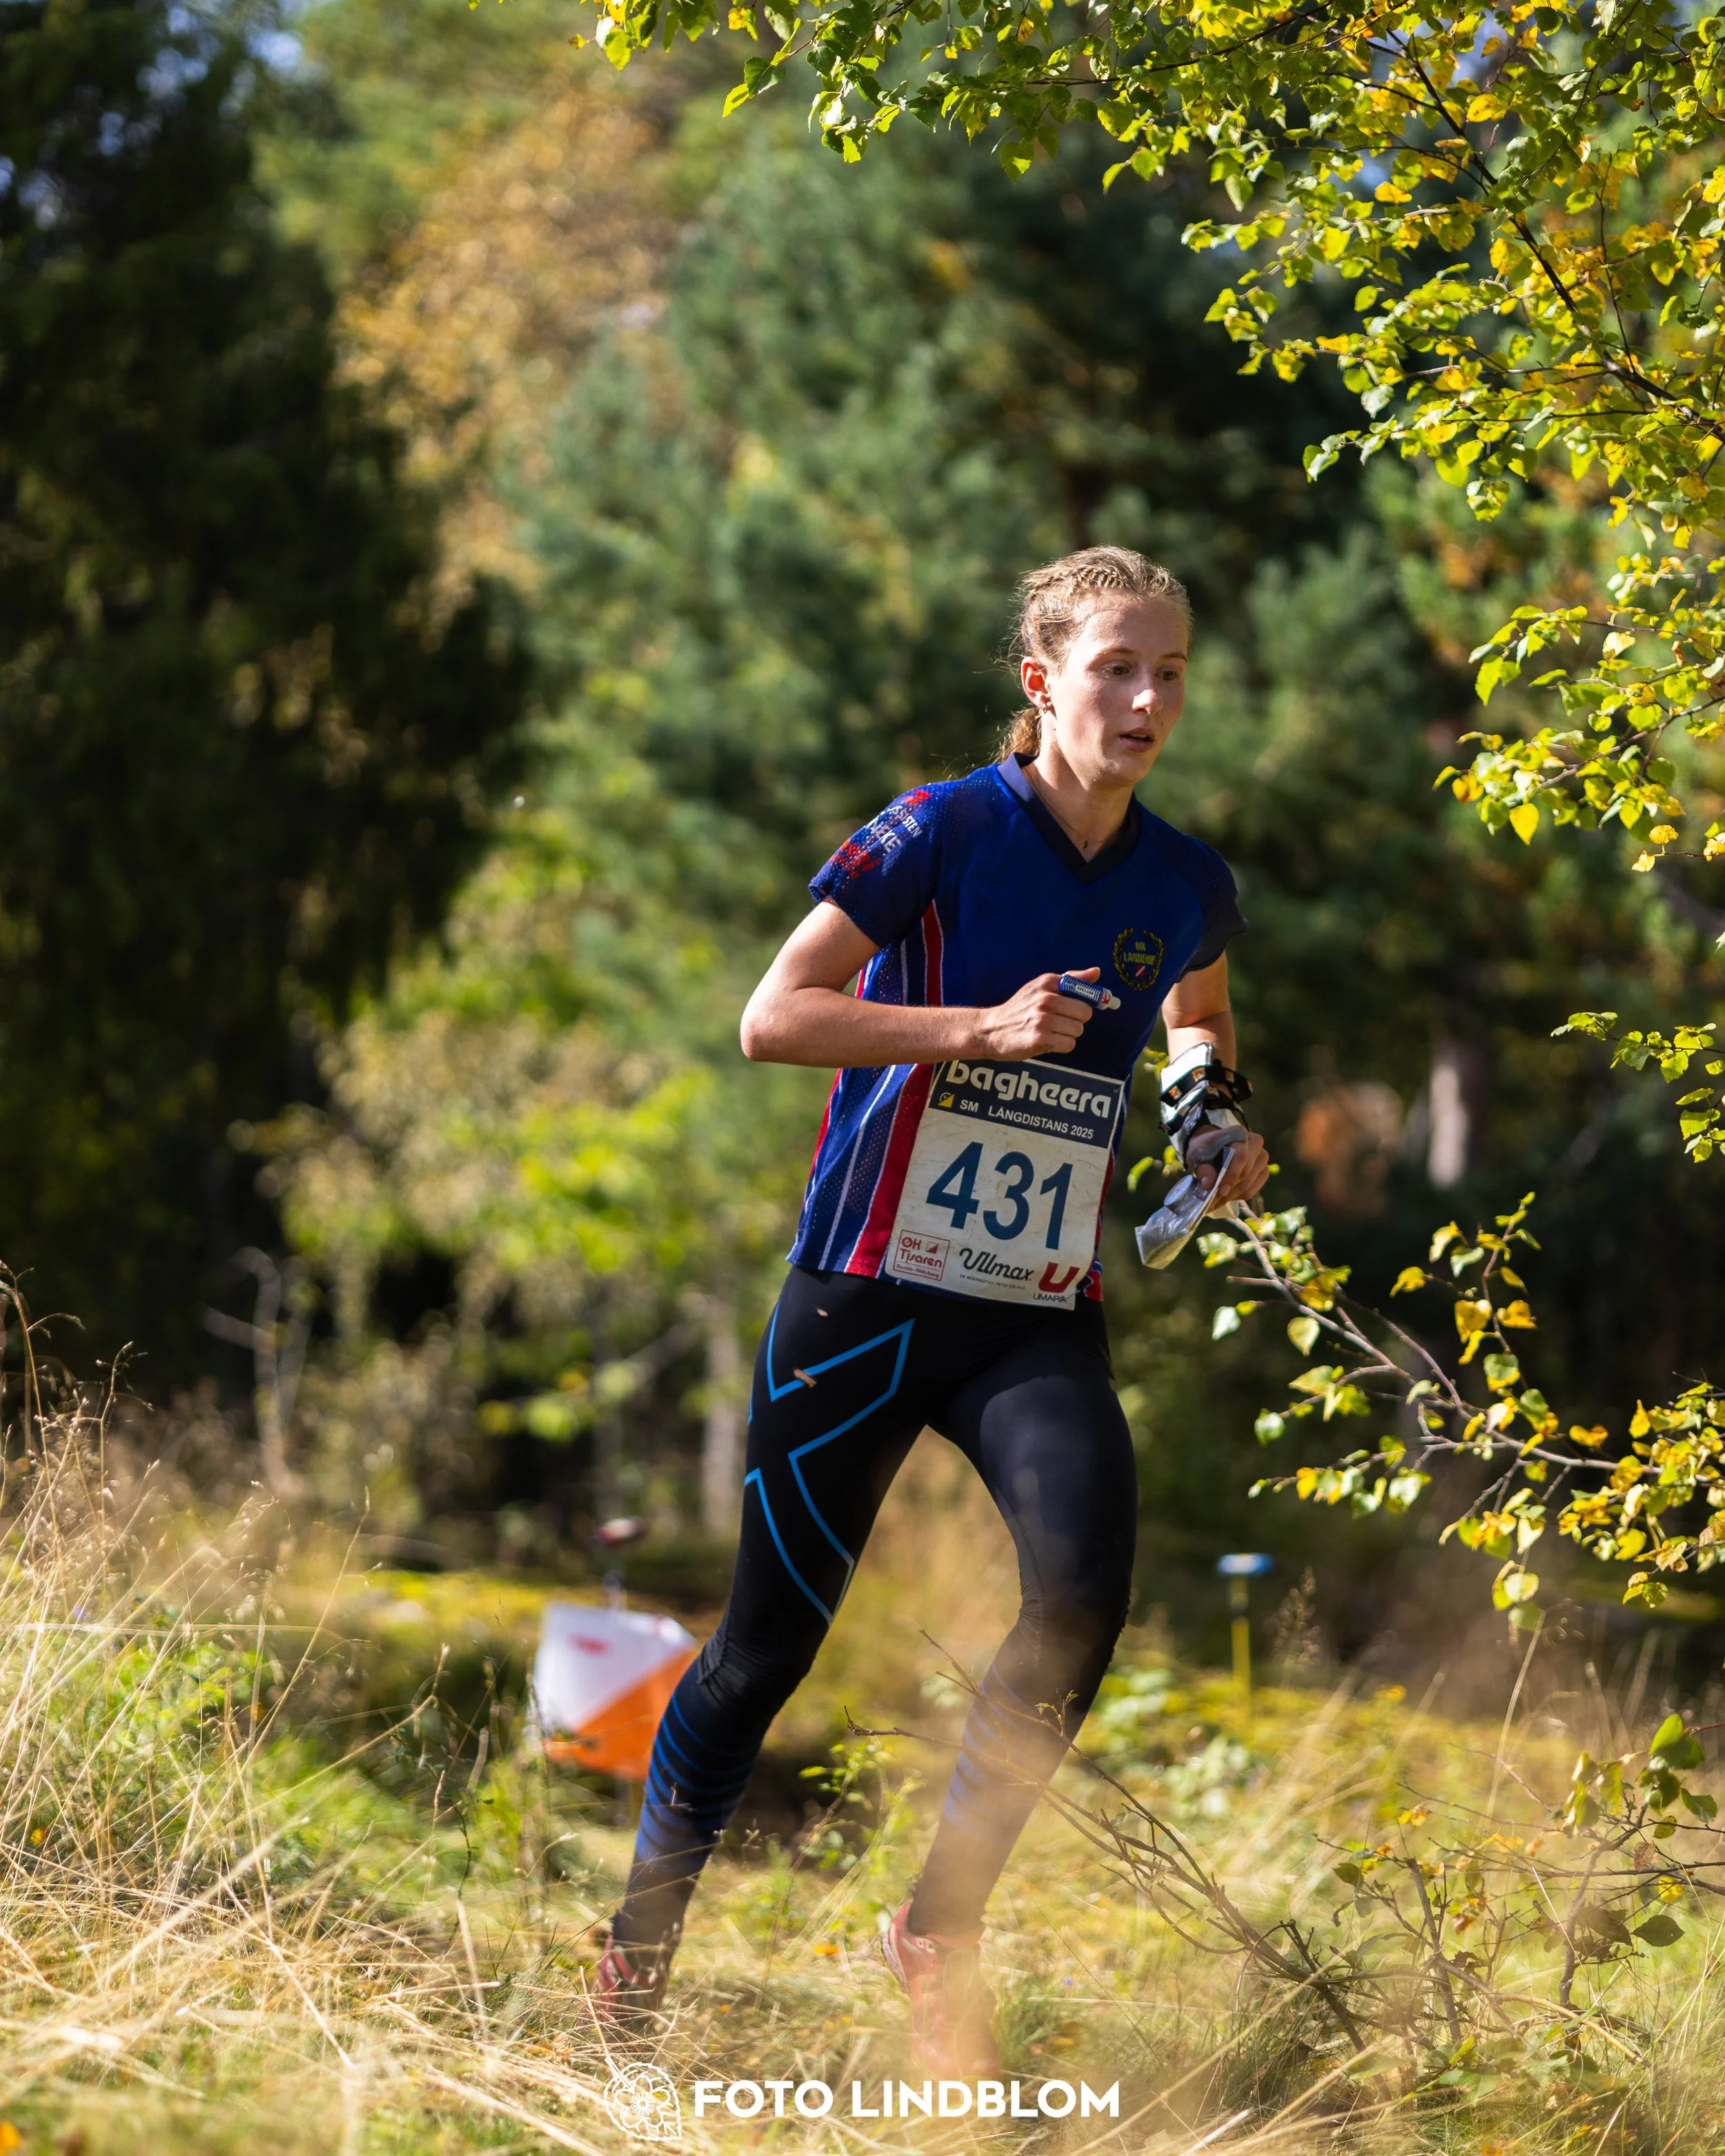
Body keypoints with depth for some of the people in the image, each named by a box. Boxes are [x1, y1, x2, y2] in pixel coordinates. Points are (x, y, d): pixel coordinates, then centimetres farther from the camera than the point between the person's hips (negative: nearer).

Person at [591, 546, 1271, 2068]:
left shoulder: (1188, 887, 5)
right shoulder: (946, 833, -10)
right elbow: (771, 1018, -15)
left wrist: (1225, 1136, 9)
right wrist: (981, 1029, -23)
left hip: (1043, 1322, 3)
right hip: (870, 1300, -3)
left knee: (1087, 1583, -22)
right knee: (775, 1637, 6)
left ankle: (940, 1929, -8)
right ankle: (641, 1938, 27)